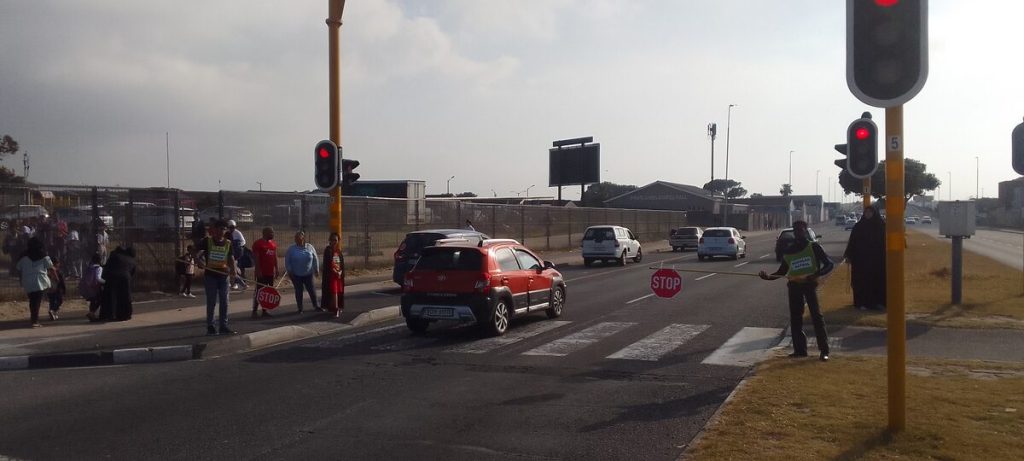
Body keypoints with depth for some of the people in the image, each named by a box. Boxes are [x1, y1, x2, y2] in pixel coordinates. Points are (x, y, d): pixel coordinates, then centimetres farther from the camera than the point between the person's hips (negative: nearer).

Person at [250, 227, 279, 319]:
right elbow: (255, 258, -14)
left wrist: (276, 269, 13)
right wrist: (258, 270, -18)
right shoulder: (258, 243, -10)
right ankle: (254, 312, 0)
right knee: (259, 292, -5)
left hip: (271, 272, 7)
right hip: (262, 273, -7)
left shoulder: (273, 243, 12)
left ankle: (264, 310, 17)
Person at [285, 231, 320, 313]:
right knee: (298, 291, 5)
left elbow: (315, 259, 6)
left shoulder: (310, 247, 1)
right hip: (296, 275, -1)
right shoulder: (291, 249, -1)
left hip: (308, 274, 1)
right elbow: (287, 261, 2)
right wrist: (289, 271, -3)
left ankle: (316, 306, 17)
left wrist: (316, 269, 6)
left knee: (311, 289, 4)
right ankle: (300, 308, 15)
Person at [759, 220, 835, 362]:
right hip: (794, 285, 4)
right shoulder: (788, 249, 8)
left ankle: (824, 351, -7)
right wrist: (768, 276, -3)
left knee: (817, 316, -10)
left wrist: (817, 274, -24)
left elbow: (829, 264, -6)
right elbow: (782, 271, 15)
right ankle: (800, 349, 15)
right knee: (795, 318, 6)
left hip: (810, 284, -4)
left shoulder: (813, 247, -3)